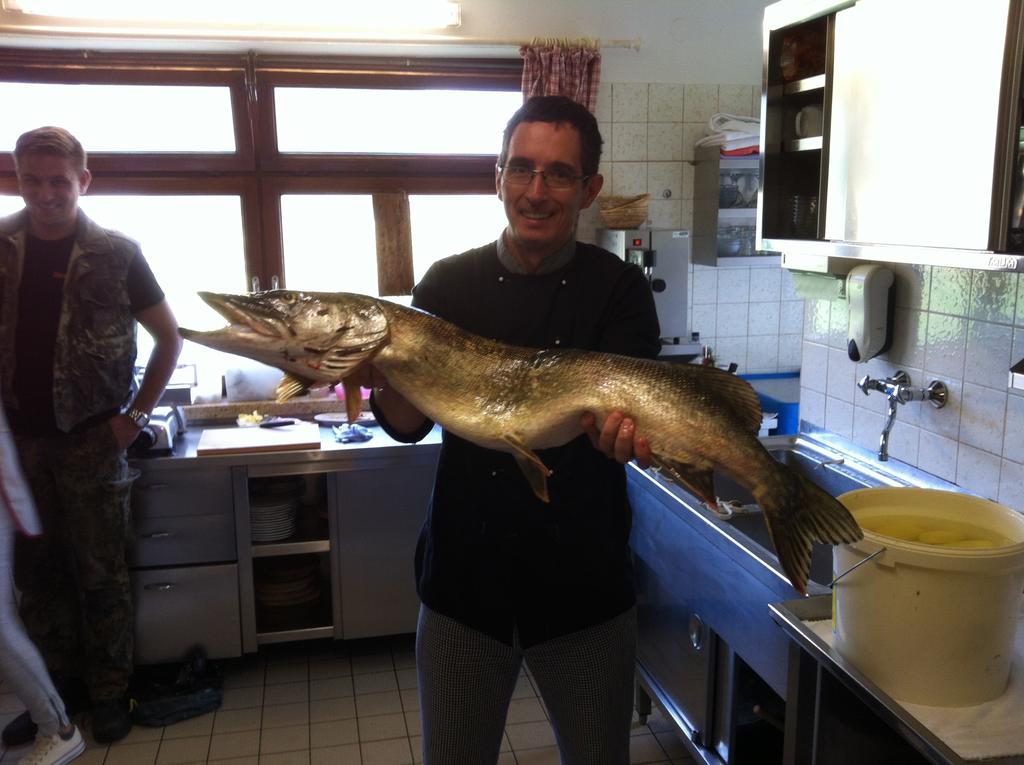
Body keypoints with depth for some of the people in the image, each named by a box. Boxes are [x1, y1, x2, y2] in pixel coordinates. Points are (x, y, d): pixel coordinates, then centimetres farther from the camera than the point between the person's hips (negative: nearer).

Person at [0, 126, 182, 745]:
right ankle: (58, 687, 29)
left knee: (101, 573, 5)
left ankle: (109, 692, 21)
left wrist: (136, 416, -4)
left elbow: (170, 336, 1)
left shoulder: (116, 253, -5)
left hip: (92, 440, -3)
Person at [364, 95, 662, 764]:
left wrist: (623, 429, -38)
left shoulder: (619, 289, -5)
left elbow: (629, 405, -15)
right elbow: (409, 423, -3)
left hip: (586, 588, -1)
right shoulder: (448, 284, -1)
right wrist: (383, 376, -24)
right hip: (465, 583, 1)